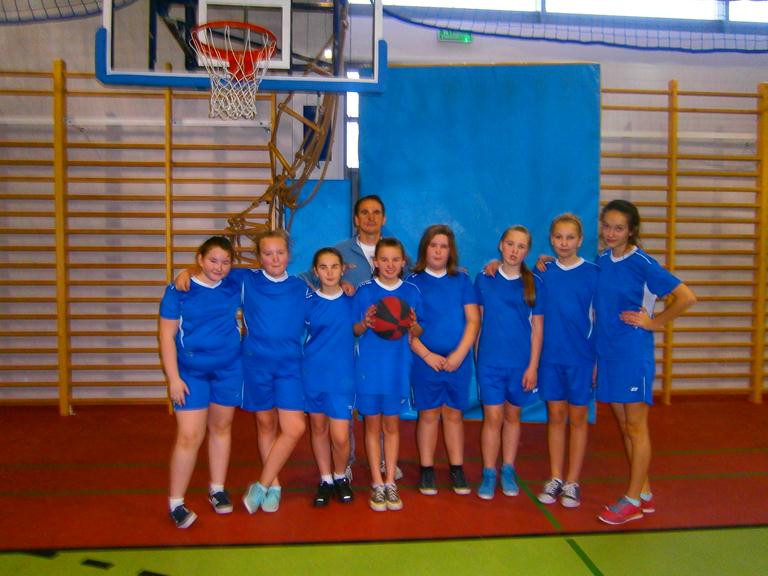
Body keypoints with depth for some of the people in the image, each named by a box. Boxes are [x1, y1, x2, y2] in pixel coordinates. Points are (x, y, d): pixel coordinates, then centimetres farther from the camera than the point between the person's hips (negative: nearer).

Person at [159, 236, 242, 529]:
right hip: (191, 372, -3)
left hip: (229, 370, 4)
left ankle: (217, 489, 32)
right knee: (189, 436, -6)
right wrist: (173, 378, -12)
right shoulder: (178, 291, -9)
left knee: (221, 428, 16)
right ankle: (176, 502, 9)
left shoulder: (236, 286, -1)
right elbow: (166, 335, -8)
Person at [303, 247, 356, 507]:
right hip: (313, 374, 1)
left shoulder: (352, 299, -1)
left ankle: (340, 477, 21)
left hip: (342, 376, -1)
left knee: (340, 436, -6)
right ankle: (325, 480, 30)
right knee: (318, 428, 12)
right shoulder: (308, 302, -1)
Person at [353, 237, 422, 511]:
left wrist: (413, 326, -16)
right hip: (369, 368, -1)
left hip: (398, 368, 1)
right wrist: (365, 324, -20)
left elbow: (418, 332, 6)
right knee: (373, 425, 8)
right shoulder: (364, 291, -3)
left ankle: (390, 483, 20)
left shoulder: (412, 292, 1)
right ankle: (377, 484, 18)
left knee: (391, 425, 10)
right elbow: (355, 330, 1)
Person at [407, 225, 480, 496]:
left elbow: (473, 320, 1)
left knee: (454, 413, 9)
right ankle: (427, 470, 15)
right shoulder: (413, 282, 1)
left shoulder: (462, 280, 6)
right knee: (429, 414, 5)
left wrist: (459, 354, -9)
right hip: (425, 360, -1)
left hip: (458, 360, 2)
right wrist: (428, 355, -12)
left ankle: (457, 469, 18)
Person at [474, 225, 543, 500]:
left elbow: (537, 328, 0)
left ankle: (508, 471, 26)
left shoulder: (534, 283, -1)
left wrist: (533, 366, -4)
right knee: (492, 417, 0)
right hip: (490, 361, 0)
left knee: (512, 416, 13)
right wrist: (472, 355, 3)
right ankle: (489, 474, 13)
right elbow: (476, 319, 7)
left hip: (520, 362, 1)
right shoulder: (484, 279, 1)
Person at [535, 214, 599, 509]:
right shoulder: (542, 272, 3)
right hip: (550, 355, 2)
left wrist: (599, 359, -4)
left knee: (577, 417, 7)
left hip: (581, 357, -2)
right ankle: (555, 479, 21)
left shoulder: (593, 273, -4)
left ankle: (572, 482, 18)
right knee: (555, 416, 10)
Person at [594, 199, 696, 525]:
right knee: (623, 426, 12)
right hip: (607, 352, 7)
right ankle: (644, 493, 25)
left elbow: (686, 297, -13)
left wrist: (653, 322, -8)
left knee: (636, 427, 2)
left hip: (634, 353, -7)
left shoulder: (642, 263, -11)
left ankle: (633, 501, 12)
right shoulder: (601, 262, 6)